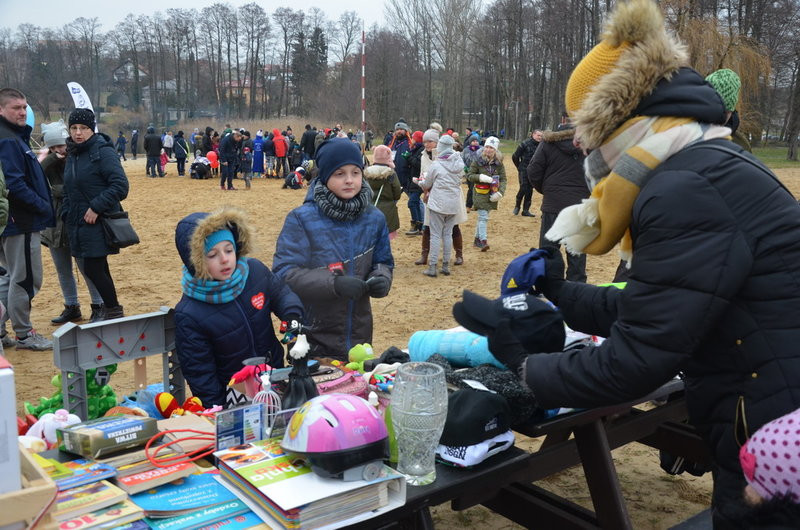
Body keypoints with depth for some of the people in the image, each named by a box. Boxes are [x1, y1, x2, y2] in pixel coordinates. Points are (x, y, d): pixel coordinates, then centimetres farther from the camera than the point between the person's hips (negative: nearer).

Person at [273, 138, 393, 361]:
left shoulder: (374, 219, 3)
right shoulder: (302, 219, -11)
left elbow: (383, 262, 13)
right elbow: (284, 272, -16)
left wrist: (382, 278, -11)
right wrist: (333, 284, -28)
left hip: (359, 333, 4)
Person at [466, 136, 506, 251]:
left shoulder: (498, 163, 2)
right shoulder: (478, 161, -5)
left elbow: (503, 179, 2)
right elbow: (469, 175, -3)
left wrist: (500, 192, -12)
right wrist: (481, 177, -19)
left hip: (492, 195, 4)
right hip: (480, 193, -3)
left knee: (483, 217, 14)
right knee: (483, 217, -11)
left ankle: (477, 238, 27)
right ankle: (483, 241, -14)